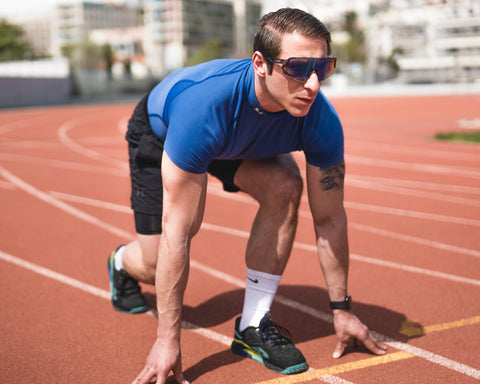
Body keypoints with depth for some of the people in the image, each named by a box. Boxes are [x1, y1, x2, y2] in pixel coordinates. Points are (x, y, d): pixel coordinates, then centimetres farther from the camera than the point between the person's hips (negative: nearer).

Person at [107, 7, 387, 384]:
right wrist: (168, 338, -37)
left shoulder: (322, 120, -33)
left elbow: (330, 217, -19)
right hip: (159, 134, -3)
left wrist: (341, 310, -13)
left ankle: (252, 325, -12)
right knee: (157, 265, -7)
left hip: (240, 141, 3)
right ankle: (123, 263, 35)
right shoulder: (203, 104, -46)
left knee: (284, 188, -27)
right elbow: (177, 233, -42)